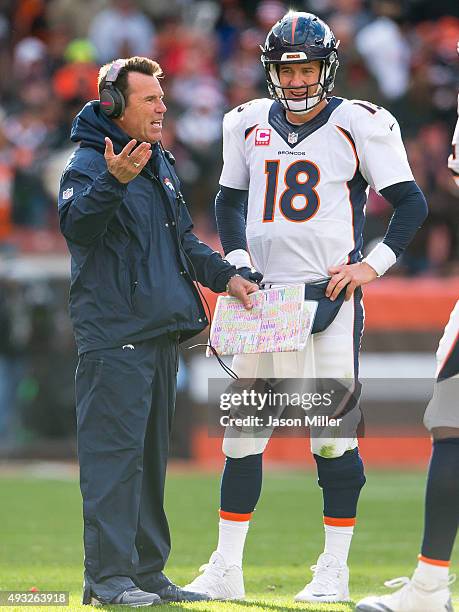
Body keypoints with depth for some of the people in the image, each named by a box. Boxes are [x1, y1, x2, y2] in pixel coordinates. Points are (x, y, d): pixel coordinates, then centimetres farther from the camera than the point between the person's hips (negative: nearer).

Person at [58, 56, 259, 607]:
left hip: (161, 331, 9)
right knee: (114, 449, -11)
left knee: (152, 452, 12)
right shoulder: (88, 163, -9)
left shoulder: (160, 163, 18)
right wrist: (113, 181, -43)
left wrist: (224, 276, 14)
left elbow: (183, 240, 27)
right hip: (113, 333, -9)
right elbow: (77, 225, -28)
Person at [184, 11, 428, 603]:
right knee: (243, 429, 3)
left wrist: (372, 265, -10)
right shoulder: (249, 124, 10)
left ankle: (333, 572, 5)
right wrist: (237, 262, 9)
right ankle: (226, 571, 9)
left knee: (335, 434, -3)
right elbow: (229, 200, 23)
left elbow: (411, 203, -1)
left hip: (330, 294, -4)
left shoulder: (358, 125, -3)